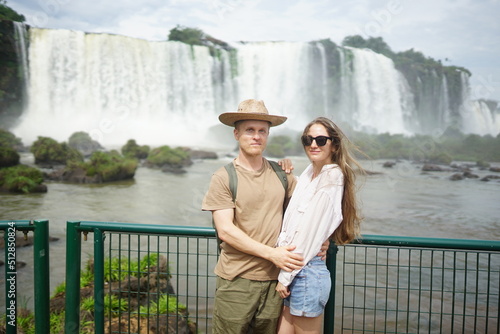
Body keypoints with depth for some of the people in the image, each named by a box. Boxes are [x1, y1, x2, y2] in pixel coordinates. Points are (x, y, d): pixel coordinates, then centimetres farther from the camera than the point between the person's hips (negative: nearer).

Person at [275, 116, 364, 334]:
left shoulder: (330, 180, -14)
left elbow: (308, 234, -16)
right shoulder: (309, 173, 12)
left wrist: (285, 277, -12)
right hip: (292, 269, 8)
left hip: (307, 273, -8)